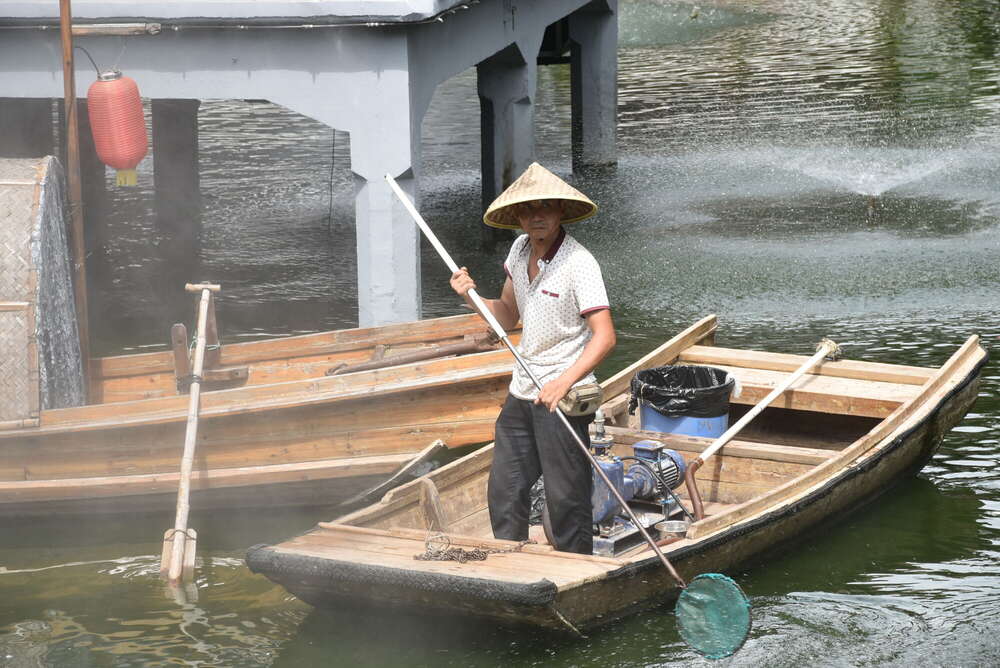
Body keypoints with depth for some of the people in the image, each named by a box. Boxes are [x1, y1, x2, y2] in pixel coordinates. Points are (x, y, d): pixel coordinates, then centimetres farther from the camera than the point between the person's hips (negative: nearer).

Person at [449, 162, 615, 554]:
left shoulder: (578, 264, -17)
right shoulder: (519, 251, 6)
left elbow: (604, 336, -23)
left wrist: (565, 381, -34)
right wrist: (472, 297, -2)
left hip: (563, 398, -8)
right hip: (521, 392, 8)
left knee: (566, 499, -2)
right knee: (504, 491, 13)